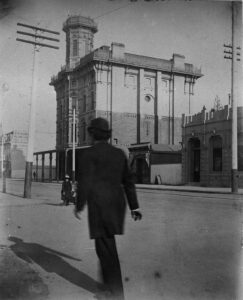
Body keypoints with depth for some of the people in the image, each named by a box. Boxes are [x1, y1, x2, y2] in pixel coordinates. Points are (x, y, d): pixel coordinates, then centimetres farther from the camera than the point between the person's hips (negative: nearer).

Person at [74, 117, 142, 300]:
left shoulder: (88, 154, -6)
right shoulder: (119, 153, 12)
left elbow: (85, 183, -13)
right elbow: (128, 182, 12)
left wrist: (79, 206, -2)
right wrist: (134, 207, 15)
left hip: (99, 206, -6)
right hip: (117, 205, 7)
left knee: (106, 248, 0)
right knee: (107, 243, 22)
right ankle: (108, 282, 31)